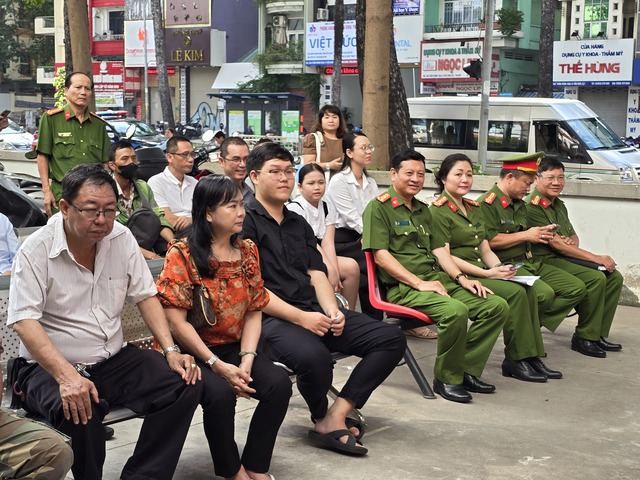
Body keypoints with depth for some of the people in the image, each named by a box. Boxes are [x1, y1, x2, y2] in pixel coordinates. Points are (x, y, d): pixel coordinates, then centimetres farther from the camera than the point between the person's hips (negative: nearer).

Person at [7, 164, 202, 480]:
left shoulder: (121, 238, 2)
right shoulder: (36, 250, -12)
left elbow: (145, 296, 9)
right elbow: (24, 322, -20)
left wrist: (171, 350, -6)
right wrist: (67, 376, -34)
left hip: (114, 360, 5)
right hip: (51, 367, -5)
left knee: (186, 385, -15)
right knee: (78, 411, -37)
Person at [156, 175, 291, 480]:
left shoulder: (248, 251, 6)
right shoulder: (182, 255, -11)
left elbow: (254, 312, 4)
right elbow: (176, 321, -15)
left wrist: (247, 360, -12)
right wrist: (217, 365, -19)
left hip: (233, 348, 5)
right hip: (191, 352, -5)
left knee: (279, 383, -19)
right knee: (220, 393, -32)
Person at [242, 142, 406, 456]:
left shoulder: (299, 224, 22)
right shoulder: (246, 221, -3)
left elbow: (317, 274, 13)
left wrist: (332, 311, -7)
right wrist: (300, 318, -17)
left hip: (314, 312, 8)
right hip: (271, 318, -8)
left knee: (391, 339, -6)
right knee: (313, 356, -39)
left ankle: (335, 416, -14)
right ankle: (322, 418, -6)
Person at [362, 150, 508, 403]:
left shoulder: (423, 210, 24)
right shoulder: (379, 207, -2)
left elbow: (438, 250, 20)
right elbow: (381, 255, -10)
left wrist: (461, 278, 2)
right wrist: (419, 283, -17)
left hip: (437, 279, 8)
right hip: (402, 287, -8)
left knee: (498, 306, -8)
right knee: (456, 311, -34)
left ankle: (465, 370, 0)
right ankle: (446, 379, -13)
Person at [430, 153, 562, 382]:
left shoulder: (474, 209, 19)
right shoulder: (438, 211, -6)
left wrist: (499, 267, -4)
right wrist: (487, 273, -17)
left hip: (480, 272, 7)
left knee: (528, 292, -16)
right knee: (515, 292, -24)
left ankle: (531, 356, -11)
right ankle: (516, 359, -15)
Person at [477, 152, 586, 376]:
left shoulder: (520, 205, 21)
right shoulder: (486, 204, -10)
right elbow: (489, 241, -21)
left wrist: (539, 235, 13)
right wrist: (526, 235, -14)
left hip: (530, 263, 10)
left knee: (576, 288, 1)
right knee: (543, 293, -33)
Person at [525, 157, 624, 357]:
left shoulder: (559, 205, 16)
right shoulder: (532, 206, -14)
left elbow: (573, 236, 23)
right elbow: (556, 244, -19)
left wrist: (573, 242, -6)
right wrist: (597, 258, -17)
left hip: (566, 258, 10)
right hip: (546, 262, -10)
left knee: (614, 277, -2)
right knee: (596, 278, -26)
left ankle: (598, 335, 2)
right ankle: (584, 338, -14)